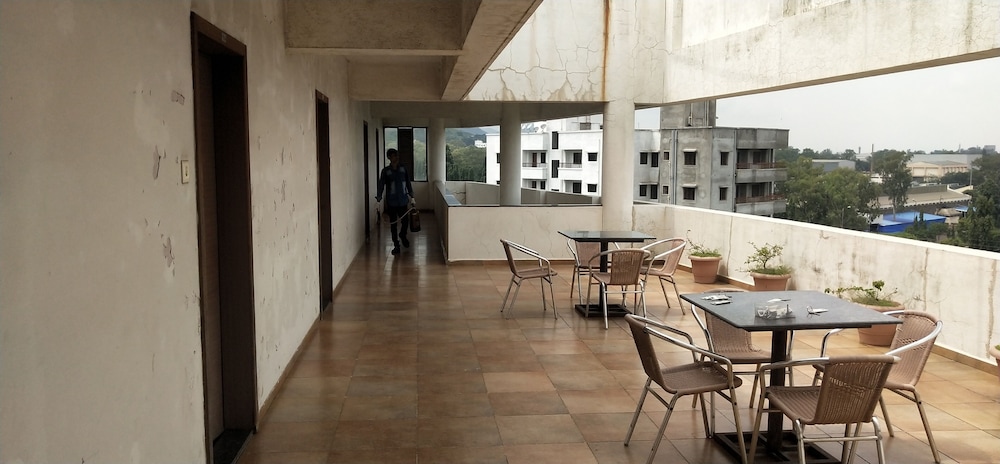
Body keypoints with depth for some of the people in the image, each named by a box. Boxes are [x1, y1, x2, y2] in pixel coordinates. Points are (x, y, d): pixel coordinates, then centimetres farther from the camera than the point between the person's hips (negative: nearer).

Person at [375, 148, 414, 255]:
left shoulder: (403, 169, 5)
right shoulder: (385, 171, -2)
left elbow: (408, 182, 12)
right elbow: (381, 184, -5)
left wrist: (411, 194, 9)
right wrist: (379, 196, -16)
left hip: (403, 201, 2)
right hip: (391, 202, -2)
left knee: (405, 221, 1)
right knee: (393, 224, 4)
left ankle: (402, 236, 34)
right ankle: (396, 245, 15)